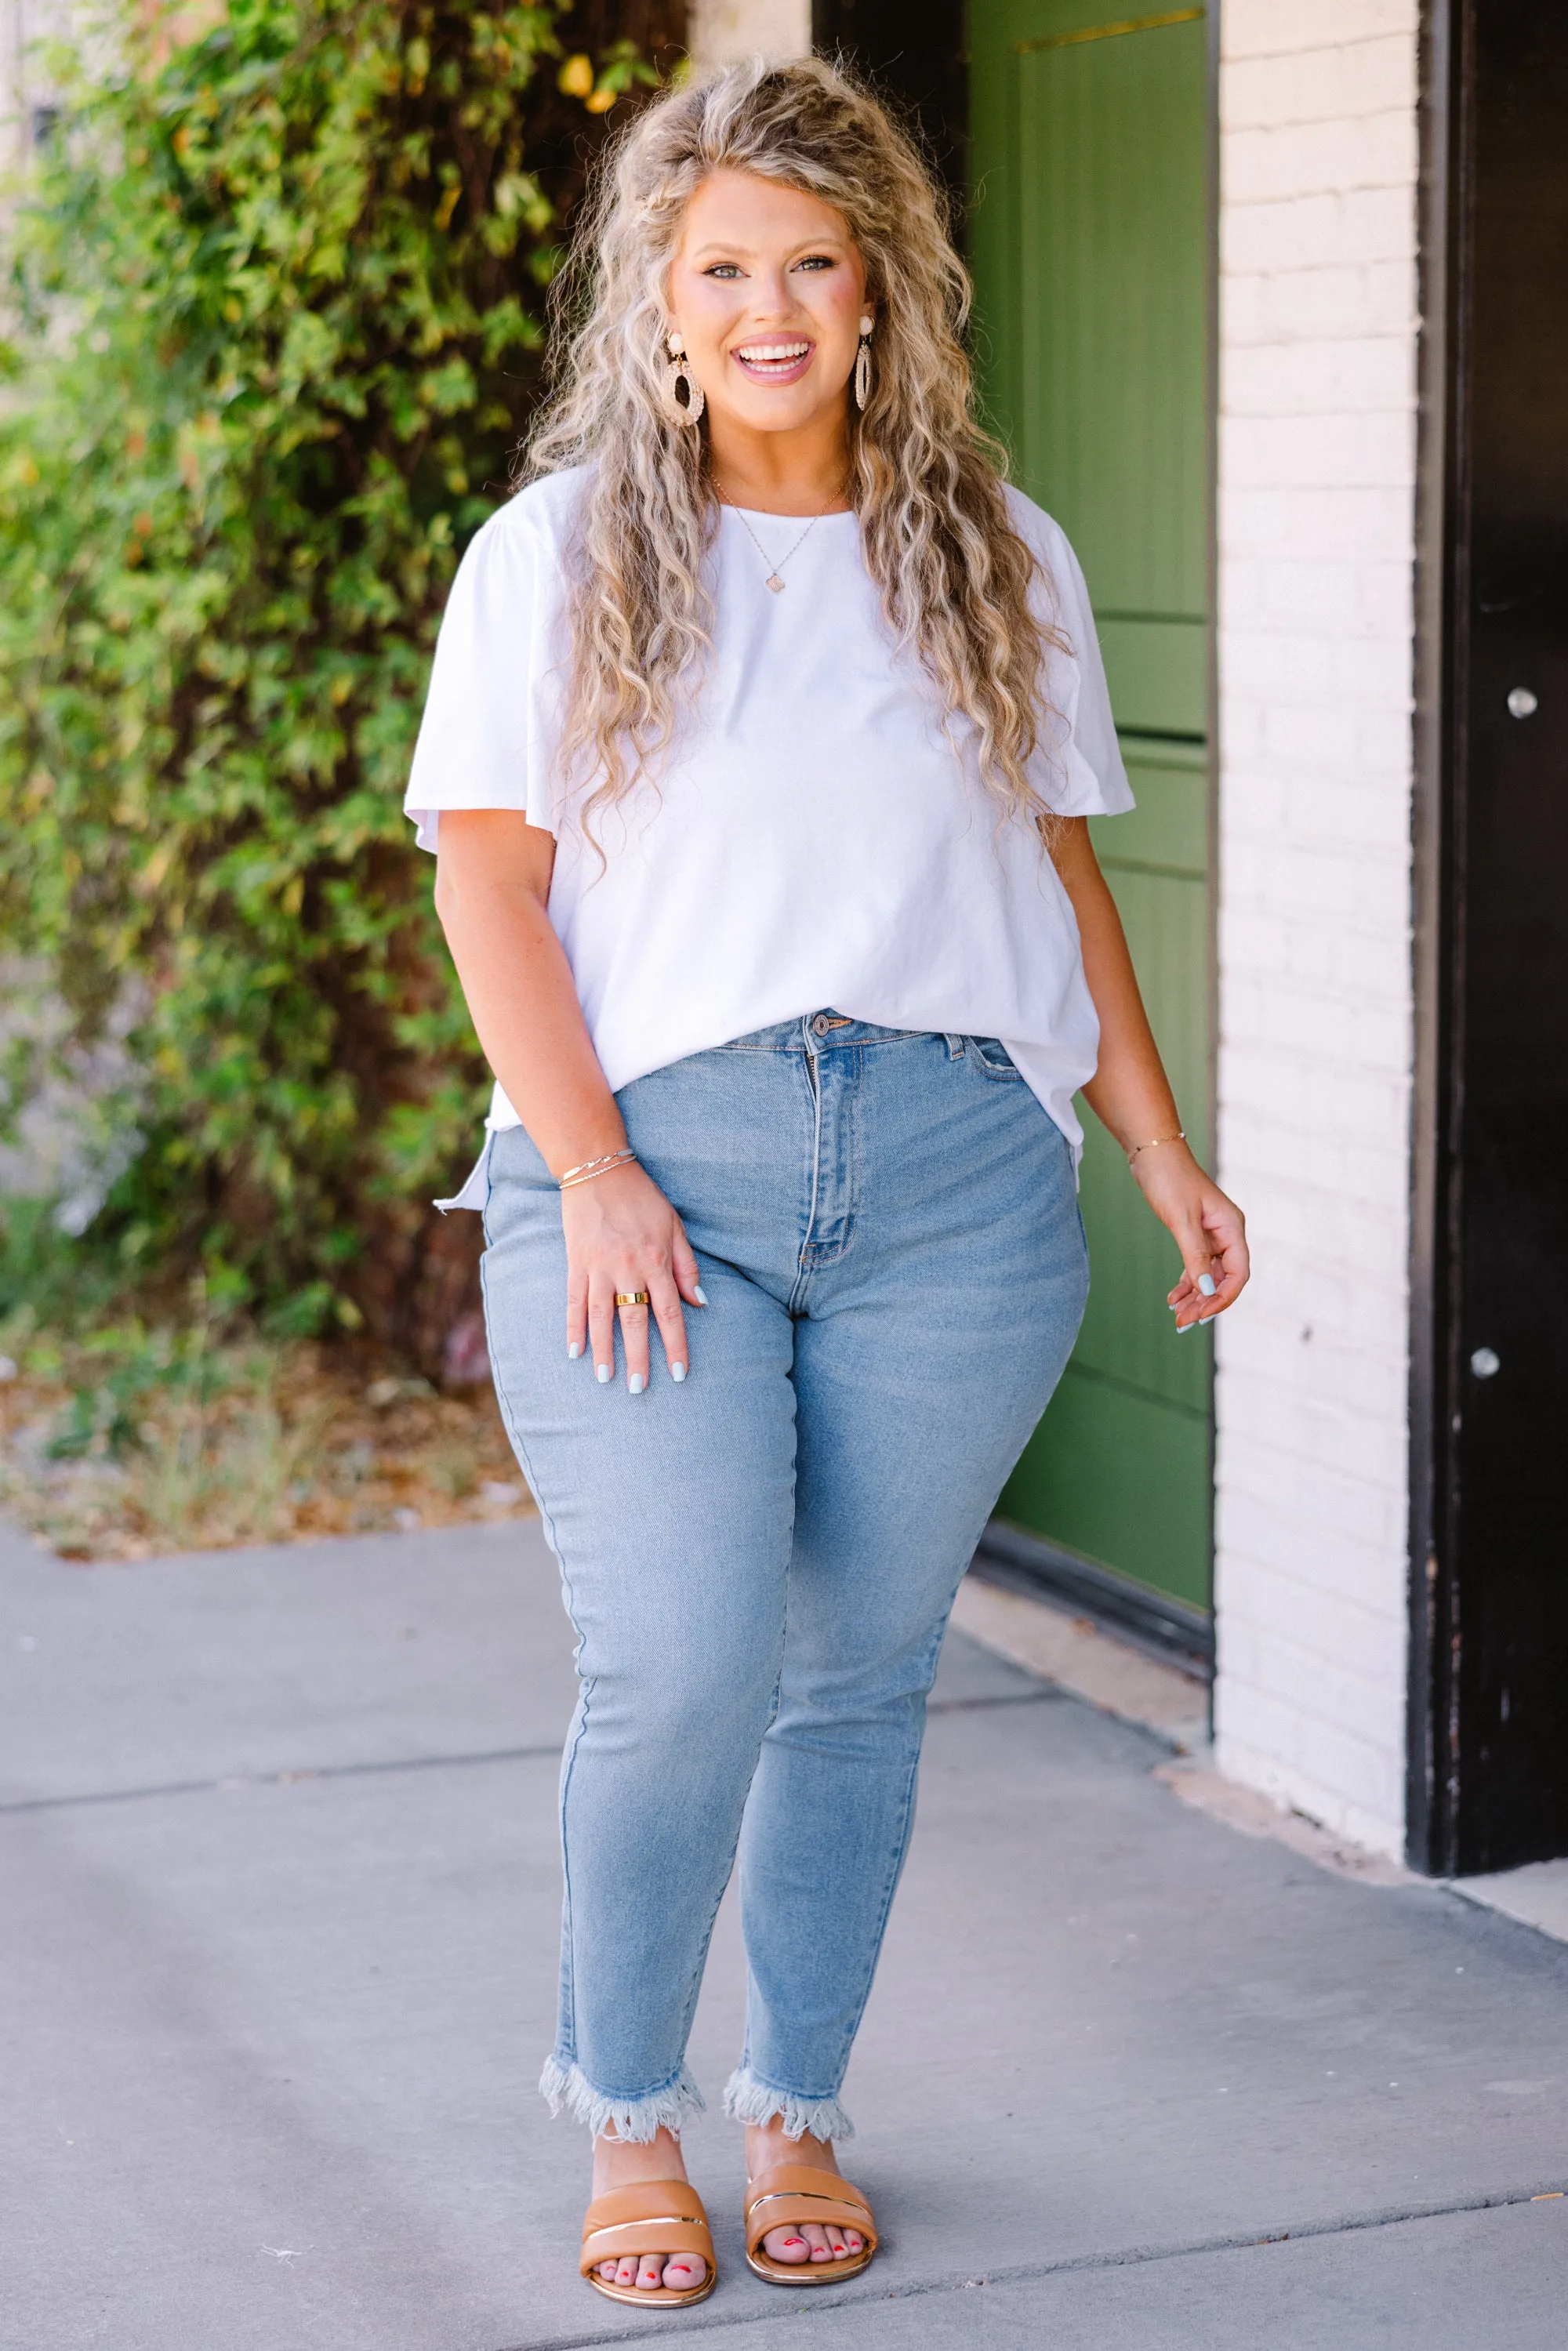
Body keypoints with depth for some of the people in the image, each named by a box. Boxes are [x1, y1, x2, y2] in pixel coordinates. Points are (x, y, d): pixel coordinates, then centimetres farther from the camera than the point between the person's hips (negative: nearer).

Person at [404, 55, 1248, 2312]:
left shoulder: (997, 559, 12)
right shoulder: (559, 556, 5)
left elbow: (1063, 871, 17)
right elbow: (490, 878, 0)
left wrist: (1164, 1151, 10)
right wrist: (593, 1176, -10)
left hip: (953, 1179, 2)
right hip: (653, 1167, -2)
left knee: (860, 1674, 6)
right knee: (683, 1670, -12)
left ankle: (799, 2111, 24)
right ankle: (627, 2113, 11)